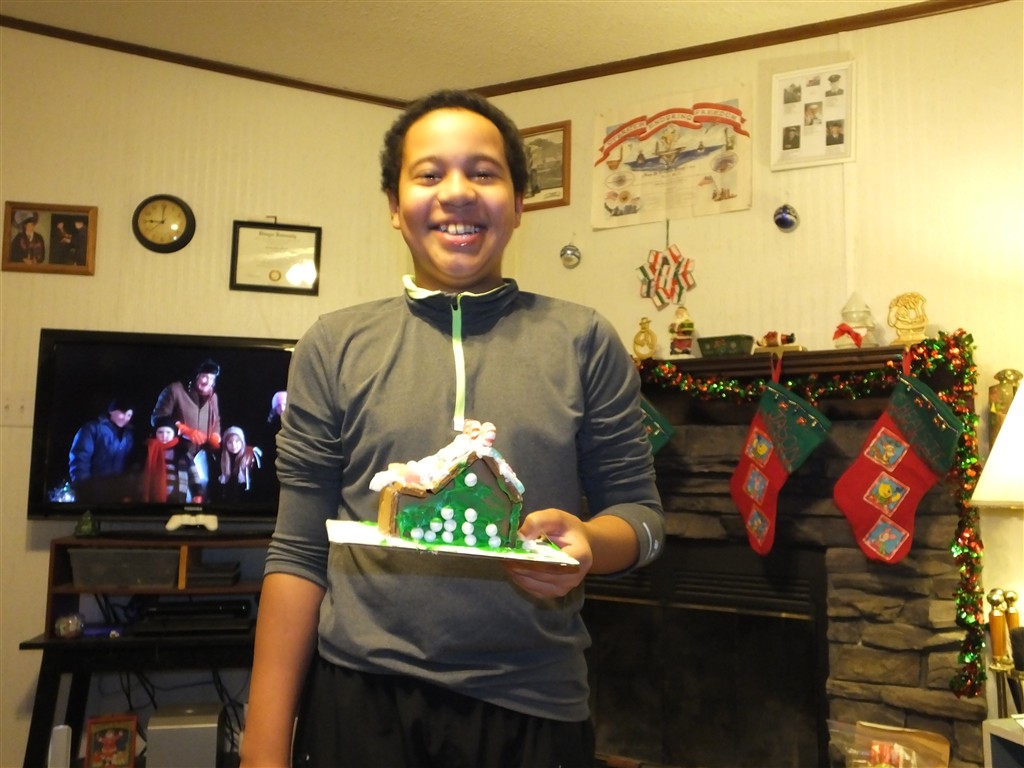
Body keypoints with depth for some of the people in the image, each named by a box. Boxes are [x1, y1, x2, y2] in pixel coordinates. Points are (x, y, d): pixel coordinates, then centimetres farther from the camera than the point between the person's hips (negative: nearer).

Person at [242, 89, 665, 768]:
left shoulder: (585, 342, 0)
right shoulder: (335, 347, 1)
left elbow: (641, 511, 4)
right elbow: (299, 554, 0)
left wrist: (588, 540, -19)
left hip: (534, 707, 0)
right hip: (359, 696, 0)